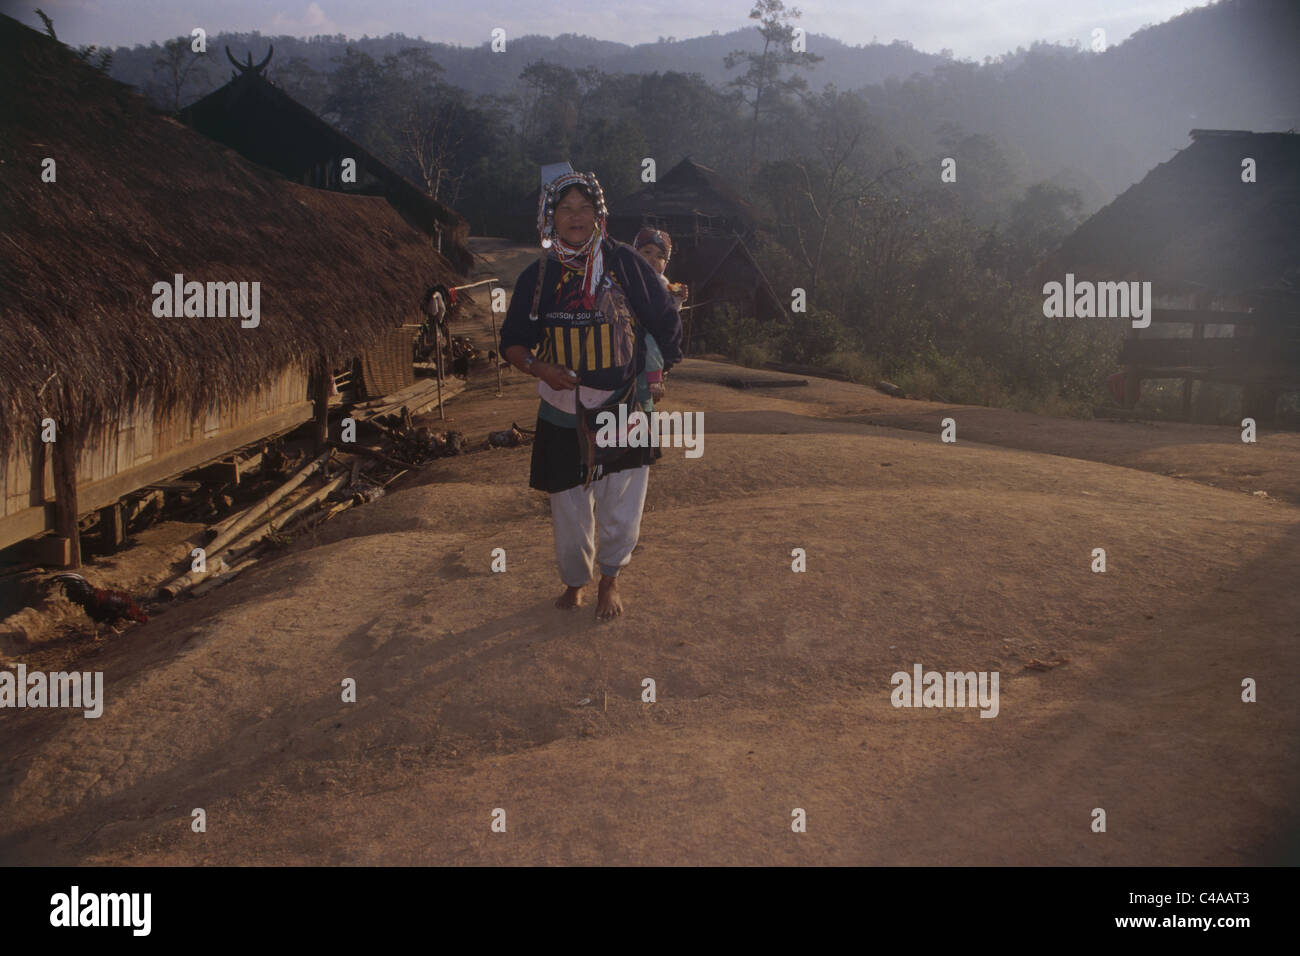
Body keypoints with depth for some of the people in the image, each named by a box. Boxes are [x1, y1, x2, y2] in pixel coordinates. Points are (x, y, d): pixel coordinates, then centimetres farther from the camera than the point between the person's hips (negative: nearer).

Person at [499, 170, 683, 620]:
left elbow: (666, 322, 7)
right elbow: (512, 342, 8)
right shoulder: (537, 277, 1)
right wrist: (540, 368, -11)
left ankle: (610, 581, 29)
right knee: (569, 512, 8)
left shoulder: (624, 263, -3)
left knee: (621, 509, 3)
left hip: (622, 411, -1)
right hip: (563, 415, 1)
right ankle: (574, 581, 34)